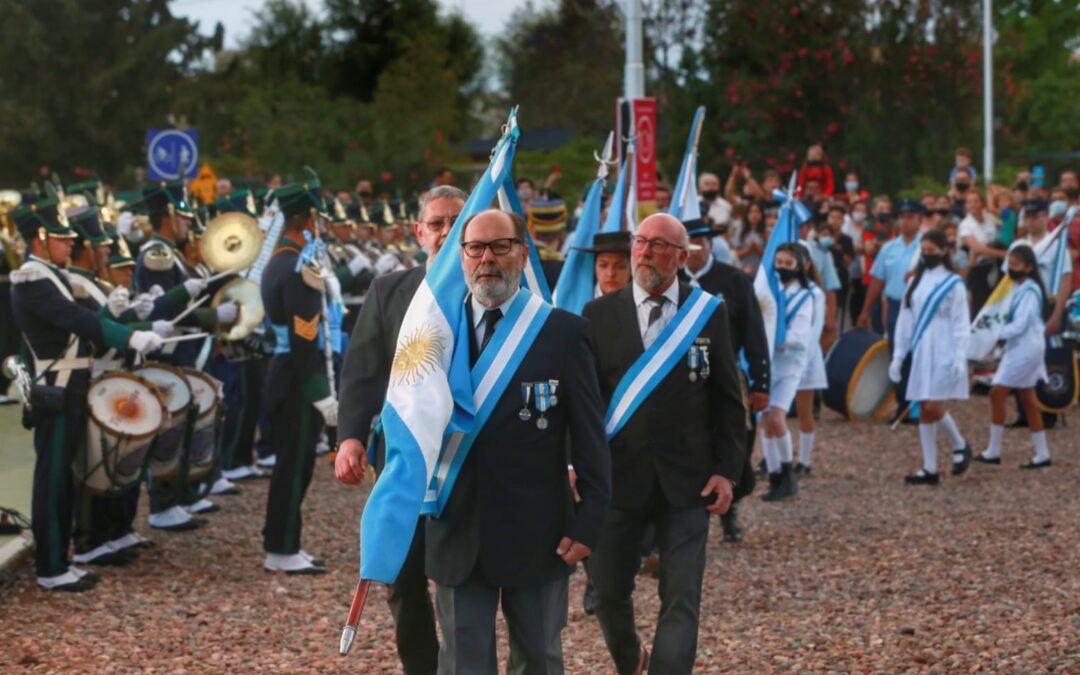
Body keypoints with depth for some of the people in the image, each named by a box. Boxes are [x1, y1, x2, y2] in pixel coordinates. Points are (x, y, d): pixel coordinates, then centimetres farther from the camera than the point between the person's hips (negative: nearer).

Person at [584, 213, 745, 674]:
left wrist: (727, 470, -3)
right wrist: (581, 465, -6)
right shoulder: (599, 314, 2)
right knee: (609, 590, 11)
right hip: (617, 477, 1)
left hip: (687, 480, -1)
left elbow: (727, 398, 4)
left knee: (681, 600, -5)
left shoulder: (709, 313, 2)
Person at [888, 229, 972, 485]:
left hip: (944, 353, -6)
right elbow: (905, 320, 14)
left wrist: (960, 358, -13)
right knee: (924, 411, 4)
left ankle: (960, 446, 12)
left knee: (934, 408, -14)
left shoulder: (953, 284, -3)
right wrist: (898, 356, 11)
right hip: (920, 353, 6)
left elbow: (961, 324, -5)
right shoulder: (915, 282, 12)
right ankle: (929, 469, 7)